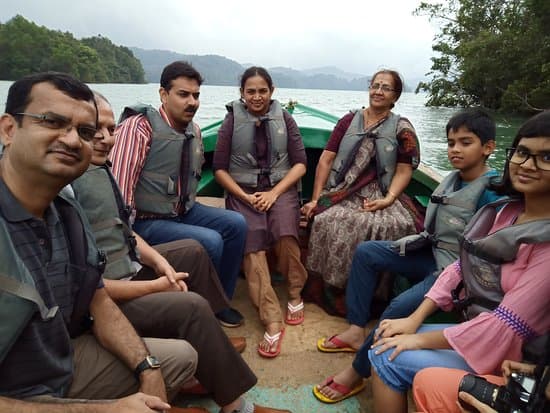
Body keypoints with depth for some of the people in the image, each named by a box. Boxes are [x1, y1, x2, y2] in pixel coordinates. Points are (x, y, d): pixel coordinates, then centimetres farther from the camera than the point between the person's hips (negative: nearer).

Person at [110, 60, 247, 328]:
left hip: (185, 211, 8)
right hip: (149, 221, -7)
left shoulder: (194, 131, 5)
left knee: (236, 224, -8)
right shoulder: (138, 127, -19)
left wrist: (189, 204, 12)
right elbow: (120, 185, -21)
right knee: (210, 242, -26)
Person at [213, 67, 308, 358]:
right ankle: (272, 321, -26)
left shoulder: (284, 119, 8)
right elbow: (220, 168, 5)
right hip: (243, 192, 0)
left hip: (280, 189, 0)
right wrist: (246, 197, -8)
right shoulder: (232, 122, 7)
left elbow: (300, 163, 5)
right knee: (252, 246, -25)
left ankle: (295, 294, -6)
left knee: (285, 234, -30)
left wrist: (274, 192, -9)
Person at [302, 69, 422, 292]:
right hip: (341, 193, 1)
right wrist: (315, 199, -3)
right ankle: (333, 288, -11)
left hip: (378, 196, 0)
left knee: (395, 226, -31)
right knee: (330, 221, -31)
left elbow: (404, 170, 4)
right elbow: (326, 160, 7)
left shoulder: (402, 129, 10)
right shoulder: (348, 121, 14)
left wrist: (388, 199, -14)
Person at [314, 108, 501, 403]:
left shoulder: (491, 192, -19)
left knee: (400, 307, -30)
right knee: (365, 252, 3)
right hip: (434, 253, 9)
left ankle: (357, 372, -7)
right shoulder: (453, 179, 5)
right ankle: (356, 331, 4)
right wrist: (416, 239, 7)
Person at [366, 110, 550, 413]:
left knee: (388, 358, -11)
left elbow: (506, 326, -23)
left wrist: (421, 340, -15)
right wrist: (414, 320, -3)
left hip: (505, 355, -7)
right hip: (475, 329, 7)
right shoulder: (505, 211, 2)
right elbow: (462, 268, 5)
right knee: (388, 339, 1)